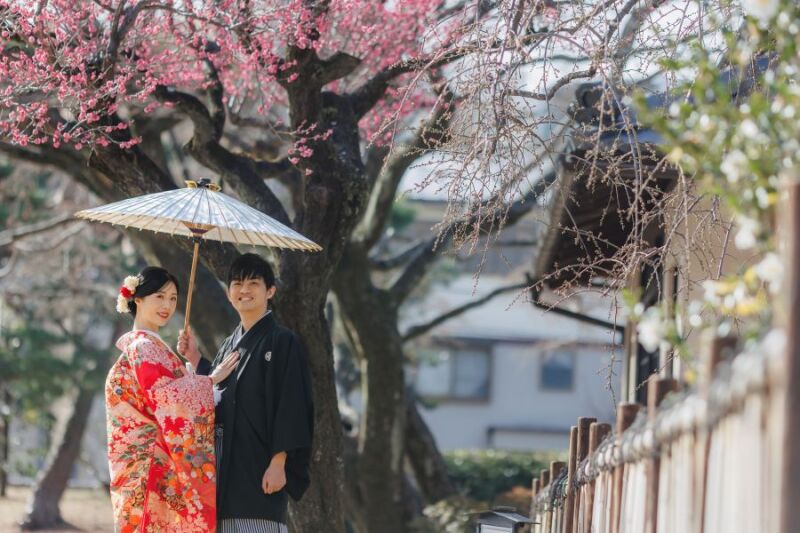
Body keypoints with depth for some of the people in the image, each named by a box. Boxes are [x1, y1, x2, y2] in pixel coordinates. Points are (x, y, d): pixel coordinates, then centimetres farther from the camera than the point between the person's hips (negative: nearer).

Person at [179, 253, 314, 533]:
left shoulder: (283, 341, -4)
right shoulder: (230, 346, 18)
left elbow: (291, 406, -11)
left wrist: (278, 462, -18)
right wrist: (195, 360, 10)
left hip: (261, 468, -7)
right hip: (228, 467, 7)